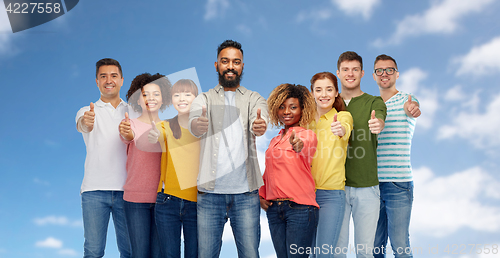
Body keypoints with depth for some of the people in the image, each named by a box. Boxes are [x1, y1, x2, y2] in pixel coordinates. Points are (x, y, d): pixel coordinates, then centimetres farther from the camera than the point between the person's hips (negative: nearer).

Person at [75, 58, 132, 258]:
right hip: (95, 189, -1)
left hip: (126, 189, 1)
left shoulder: (133, 112, 14)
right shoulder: (88, 112, 9)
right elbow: (82, 126, -14)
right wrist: (86, 122, -39)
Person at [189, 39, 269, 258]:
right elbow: (193, 125, -12)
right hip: (210, 191, 0)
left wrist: (260, 126, -37)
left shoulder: (254, 99, 11)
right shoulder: (204, 99, 10)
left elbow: (259, 122, -12)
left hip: (245, 192, 0)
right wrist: (198, 124, -37)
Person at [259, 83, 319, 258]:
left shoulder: (308, 135, -2)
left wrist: (300, 146, -49)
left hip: (300, 208, -6)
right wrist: (261, 195, 12)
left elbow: (308, 147, -27)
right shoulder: (275, 141, 18)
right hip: (274, 209, 6)